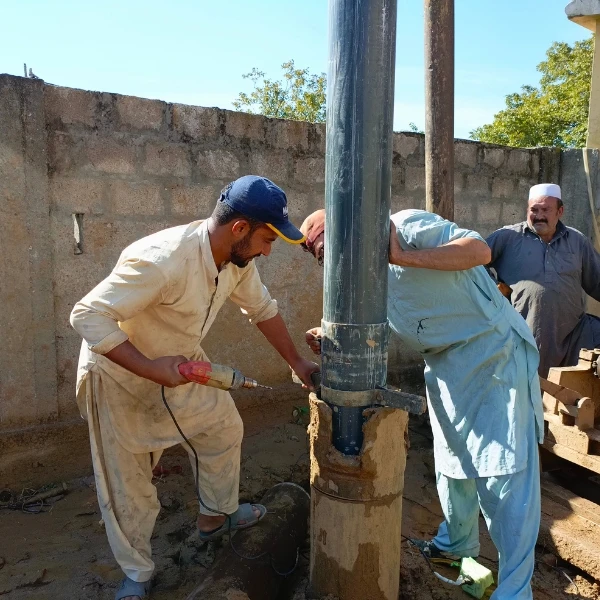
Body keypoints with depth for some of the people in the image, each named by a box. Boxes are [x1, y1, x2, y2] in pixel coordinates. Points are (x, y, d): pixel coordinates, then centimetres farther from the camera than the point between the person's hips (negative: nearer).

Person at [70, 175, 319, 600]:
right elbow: (88, 316, -32)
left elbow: (263, 309, 3)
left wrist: (298, 364, 5)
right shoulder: (161, 260, -37)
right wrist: (150, 367, -38)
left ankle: (217, 516, 40)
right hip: (120, 376, -6)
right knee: (127, 483, 7)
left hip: (183, 365, 7)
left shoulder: (239, 258, -13)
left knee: (224, 429, 14)